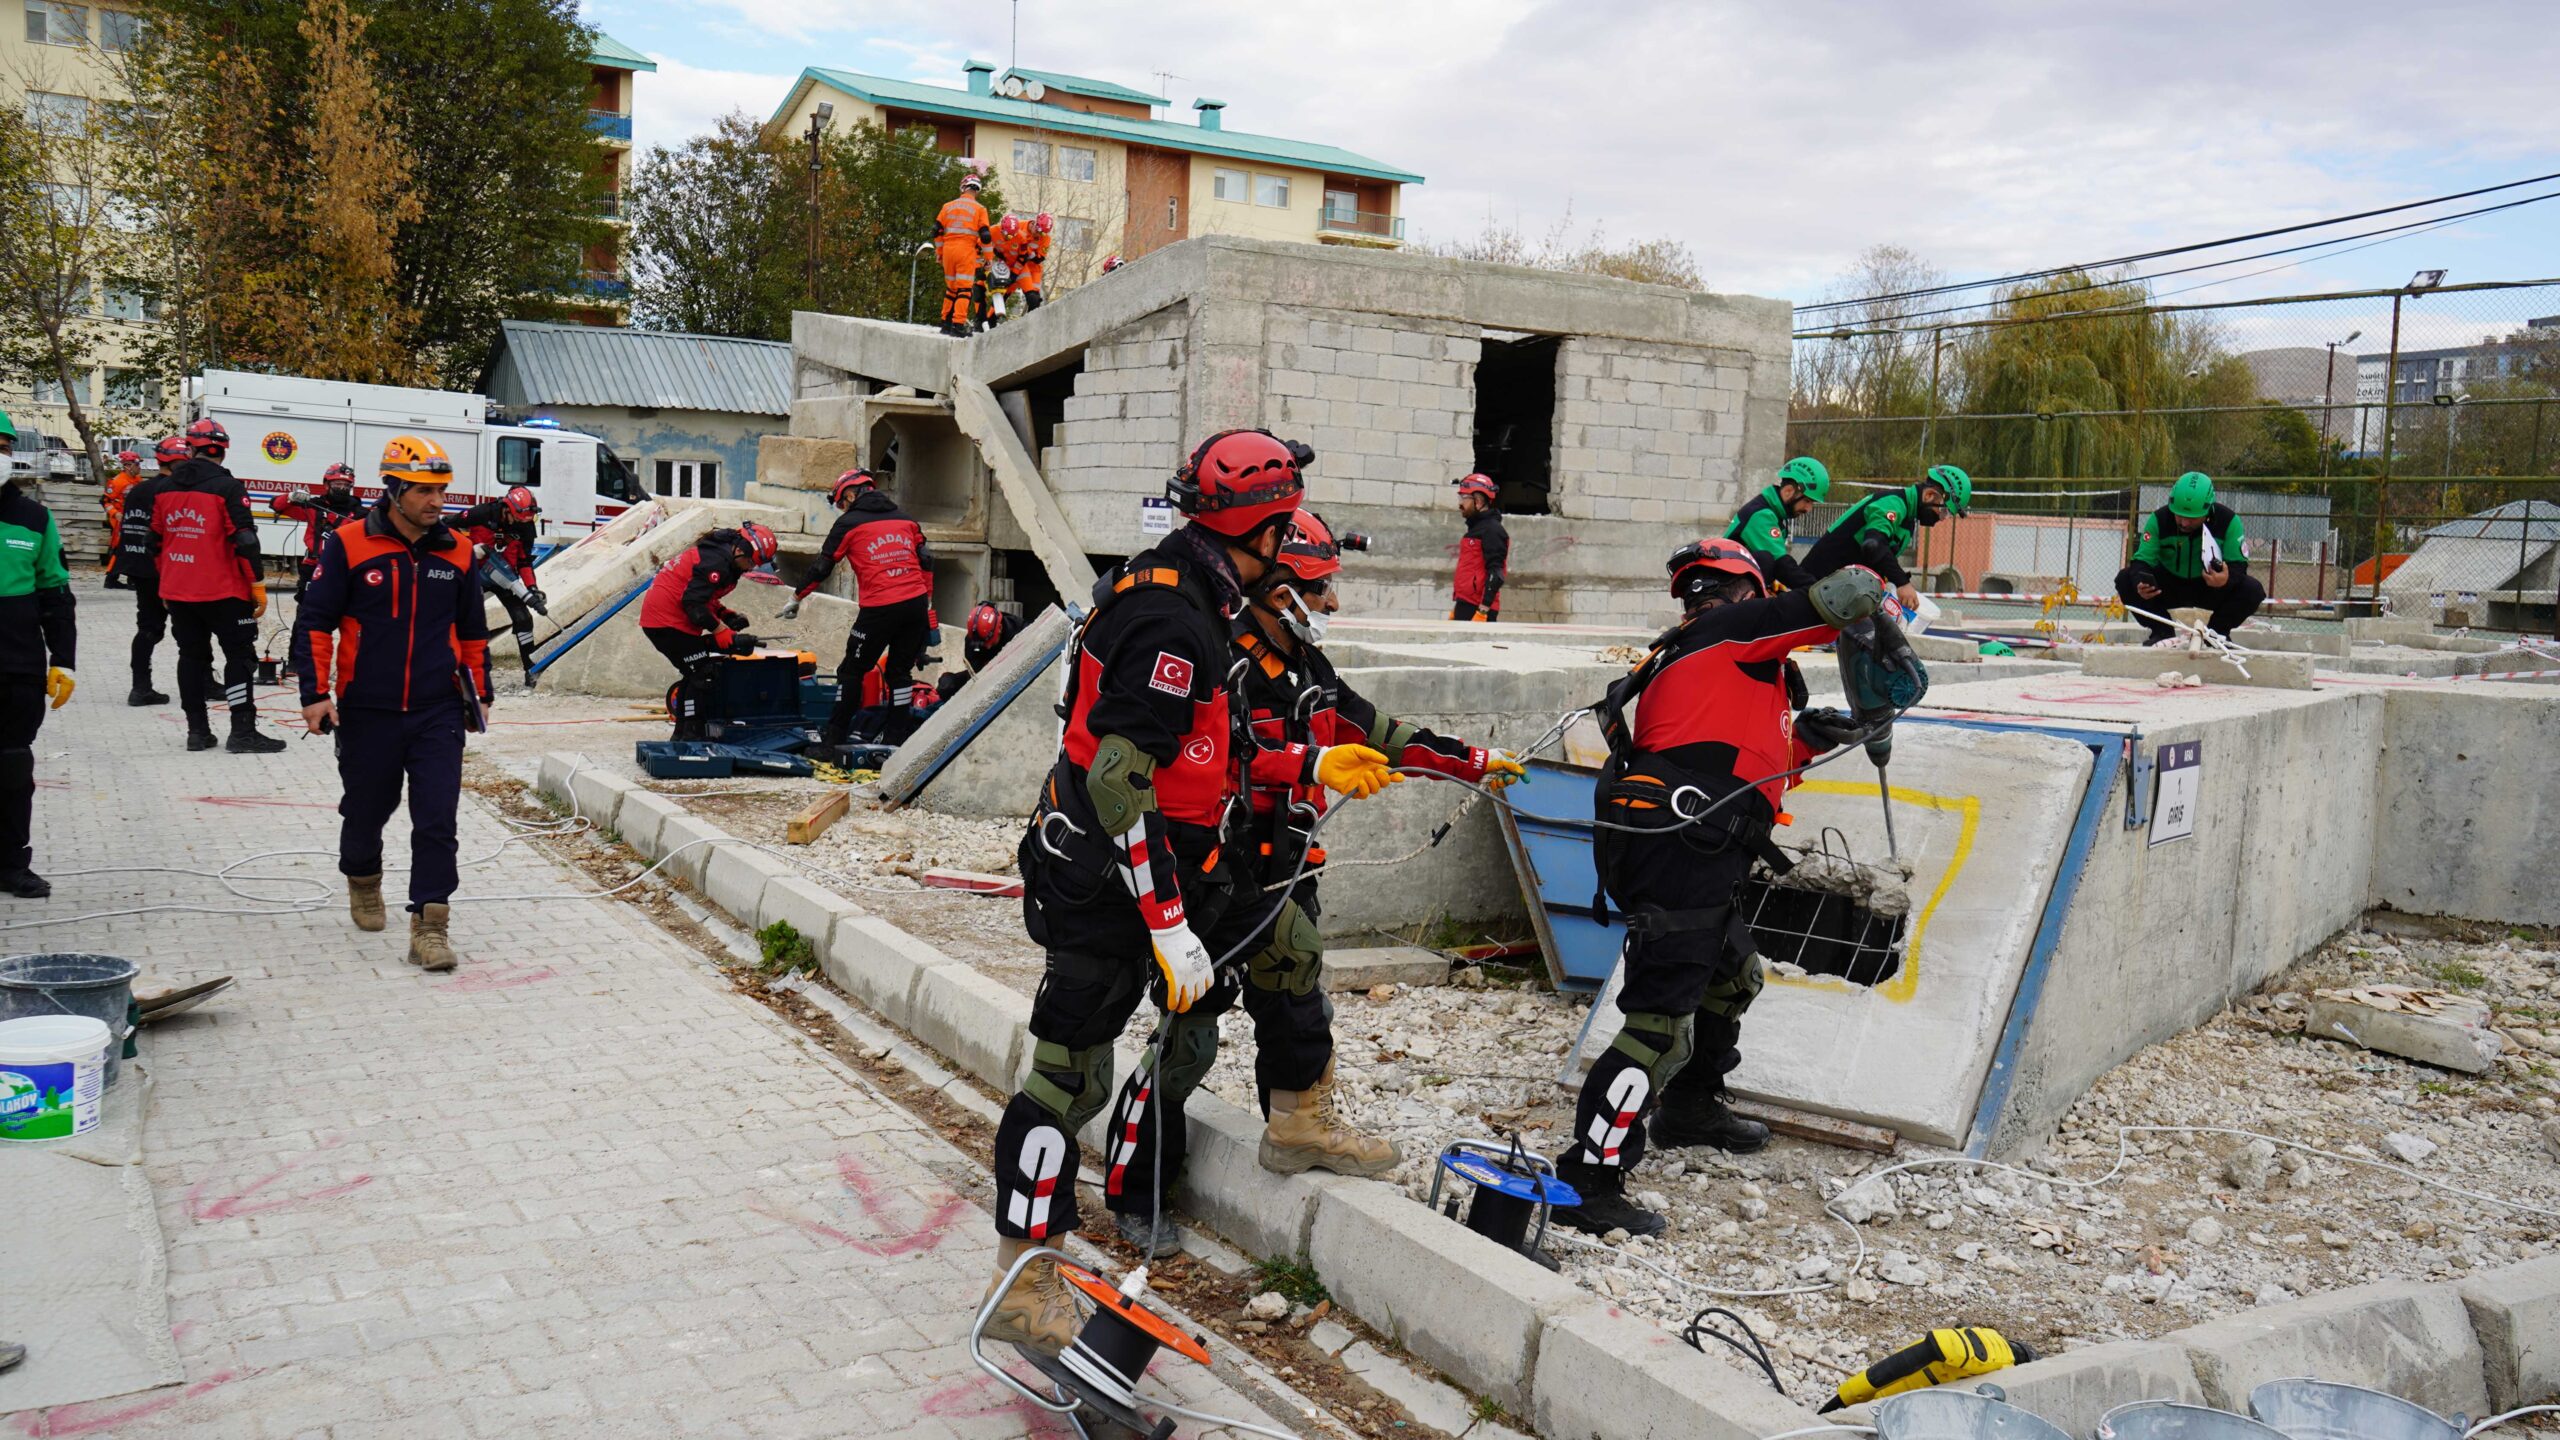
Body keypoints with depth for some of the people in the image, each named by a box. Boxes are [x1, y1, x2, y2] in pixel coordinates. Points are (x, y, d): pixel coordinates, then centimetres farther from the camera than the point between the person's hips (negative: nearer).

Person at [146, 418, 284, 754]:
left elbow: (156, 541, 14)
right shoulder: (227, 487, -12)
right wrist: (257, 586, -9)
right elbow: (245, 540, -15)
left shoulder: (164, 489, 7)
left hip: (178, 591, 6)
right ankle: (242, 732, -4)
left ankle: (197, 730, 15)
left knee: (192, 655, 13)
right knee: (240, 655, 0)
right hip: (222, 592, -6)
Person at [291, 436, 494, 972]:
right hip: (367, 711, -1)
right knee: (367, 810, 15)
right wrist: (315, 693, -7)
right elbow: (314, 621, -2)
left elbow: (473, 631, 17)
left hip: (439, 711, 2)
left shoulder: (457, 552, 6)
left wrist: (479, 692, 17)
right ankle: (362, 881, 44)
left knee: (437, 821, -7)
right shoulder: (348, 544, -4)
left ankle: (429, 926, -4)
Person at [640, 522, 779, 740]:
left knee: (694, 673, 17)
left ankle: (682, 734, 25)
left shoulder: (717, 553, 13)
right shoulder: (716, 562, -20)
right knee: (703, 673, -10)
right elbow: (694, 603, -25)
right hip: (668, 621, -11)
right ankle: (691, 735, -10)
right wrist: (725, 634, -24)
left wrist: (726, 615, 7)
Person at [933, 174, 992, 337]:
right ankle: (959, 324, -12)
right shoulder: (979, 209, -1)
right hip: (966, 250, -4)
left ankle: (946, 322, 17)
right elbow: (985, 235, -5)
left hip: (948, 249, 4)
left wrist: (939, 252, 20)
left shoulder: (948, 206, 10)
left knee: (950, 286, 15)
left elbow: (937, 231, 10)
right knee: (965, 287, -4)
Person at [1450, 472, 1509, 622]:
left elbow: (1496, 574, -18)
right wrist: (1457, 608, 25)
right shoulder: (1475, 528, 21)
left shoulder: (1492, 530, -10)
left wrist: (1483, 610, -23)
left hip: (1479, 609, -10)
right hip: (1465, 606, 10)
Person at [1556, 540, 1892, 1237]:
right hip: (1678, 847, -10)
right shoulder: (1737, 629, 1)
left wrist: (1802, 741, 24)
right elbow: (1843, 596, -5)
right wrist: (1877, 590, 16)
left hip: (1673, 852, 10)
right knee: (1663, 1022, -12)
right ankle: (1589, 1183, -10)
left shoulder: (1681, 657, 28)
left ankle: (1690, 1107, 48)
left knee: (1735, 975, 30)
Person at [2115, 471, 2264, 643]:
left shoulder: (2228, 520, -19)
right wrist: (2139, 584, -44)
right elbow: (2142, 559, -21)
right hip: (2168, 587, 0)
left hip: (2210, 588, 0)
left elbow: (2238, 563, -18)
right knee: (2125, 579, -24)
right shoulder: (2158, 519, -19)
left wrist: (2227, 579, -44)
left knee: (2253, 590, -27)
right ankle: (2163, 632, -8)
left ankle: (2217, 633, 0)